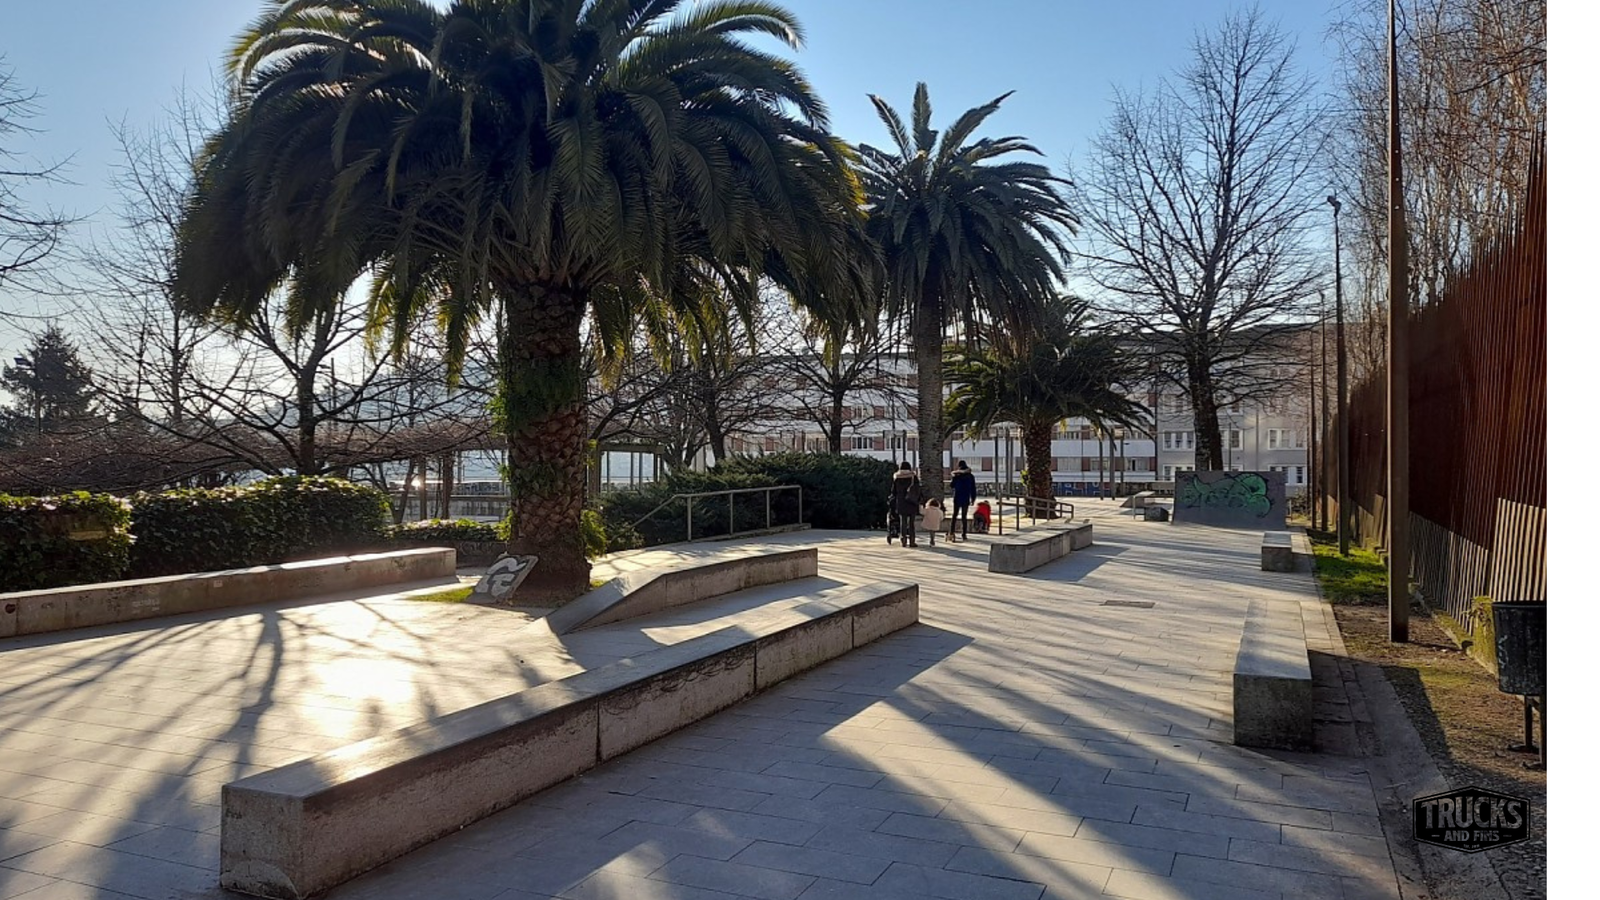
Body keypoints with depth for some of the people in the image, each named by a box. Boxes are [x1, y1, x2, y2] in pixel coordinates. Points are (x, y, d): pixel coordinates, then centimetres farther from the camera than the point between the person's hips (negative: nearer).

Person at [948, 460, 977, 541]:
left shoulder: (956, 476, -7)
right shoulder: (970, 476, 1)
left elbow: (951, 486, 5)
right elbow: (973, 489, 4)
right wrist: (973, 498, 12)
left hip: (957, 498, -1)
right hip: (966, 499, 1)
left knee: (954, 516, 9)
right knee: (964, 517, 8)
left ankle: (952, 532, -3)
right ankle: (964, 535, 6)